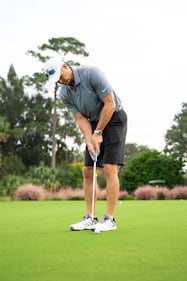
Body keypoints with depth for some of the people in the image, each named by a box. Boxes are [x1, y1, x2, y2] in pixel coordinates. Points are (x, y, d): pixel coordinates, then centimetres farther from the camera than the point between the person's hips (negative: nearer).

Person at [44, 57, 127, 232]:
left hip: (114, 118, -6)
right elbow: (81, 119, -4)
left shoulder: (92, 73, -23)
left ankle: (109, 219, -10)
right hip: (95, 123, 7)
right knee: (87, 171, 0)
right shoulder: (64, 94, -4)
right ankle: (90, 218, 6)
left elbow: (110, 104, -22)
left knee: (109, 169, -15)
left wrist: (98, 133, -17)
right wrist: (89, 141, -20)